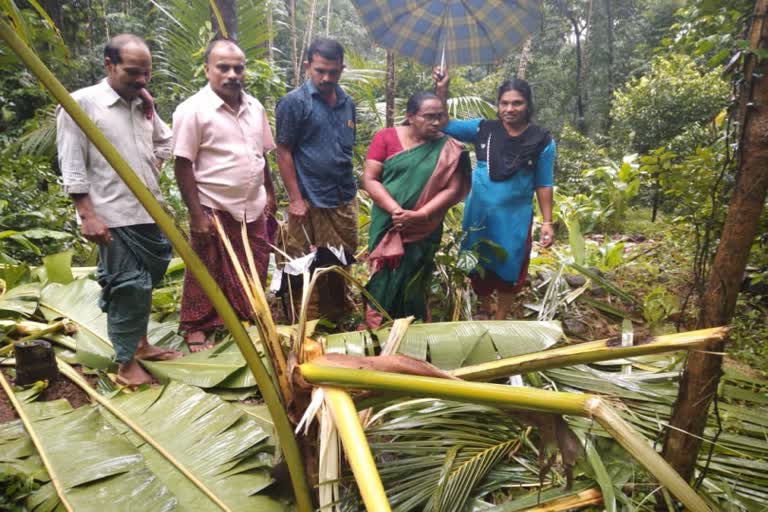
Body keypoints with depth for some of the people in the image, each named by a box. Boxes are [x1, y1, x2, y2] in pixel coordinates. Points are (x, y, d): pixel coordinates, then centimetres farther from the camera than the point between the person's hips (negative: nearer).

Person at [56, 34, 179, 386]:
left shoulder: (143, 105, 10)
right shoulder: (81, 103, -8)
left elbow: (165, 142, 28)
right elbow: (72, 167, -11)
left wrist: (151, 171, 11)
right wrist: (87, 215, -15)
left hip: (148, 212, 7)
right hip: (113, 216, -7)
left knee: (143, 283, 15)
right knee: (128, 285, -4)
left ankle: (140, 343, 32)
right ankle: (127, 364, 9)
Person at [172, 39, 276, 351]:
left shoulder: (254, 107, 7)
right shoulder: (193, 110, -12)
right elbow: (183, 167, -14)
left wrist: (269, 193, 14)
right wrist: (196, 214, -16)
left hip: (253, 208, 6)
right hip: (214, 210, -6)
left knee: (254, 271, 15)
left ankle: (250, 318, 34)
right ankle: (196, 329, 24)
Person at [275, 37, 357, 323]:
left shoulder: (347, 103, 10)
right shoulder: (294, 102, -7)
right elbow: (283, 152, -8)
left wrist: (351, 190, 15)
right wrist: (296, 200, -13)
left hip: (345, 201, 6)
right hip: (310, 202, -6)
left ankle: (338, 322, 31)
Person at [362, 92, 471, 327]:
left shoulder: (448, 149, -2)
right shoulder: (385, 138, -3)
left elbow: (453, 189, -7)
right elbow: (369, 179, -7)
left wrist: (418, 215, -19)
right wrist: (395, 210, -19)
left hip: (423, 230, 0)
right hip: (387, 226, 1)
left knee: (411, 288, 8)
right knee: (383, 284, 8)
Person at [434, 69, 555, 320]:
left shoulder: (542, 140, -7)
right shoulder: (483, 129, -5)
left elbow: (543, 184, -2)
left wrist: (547, 222, -5)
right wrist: (442, 91, -14)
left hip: (515, 217, -1)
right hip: (478, 213, 2)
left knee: (508, 269, 11)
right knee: (479, 265, 16)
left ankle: (499, 321, 33)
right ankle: (483, 310, 42)